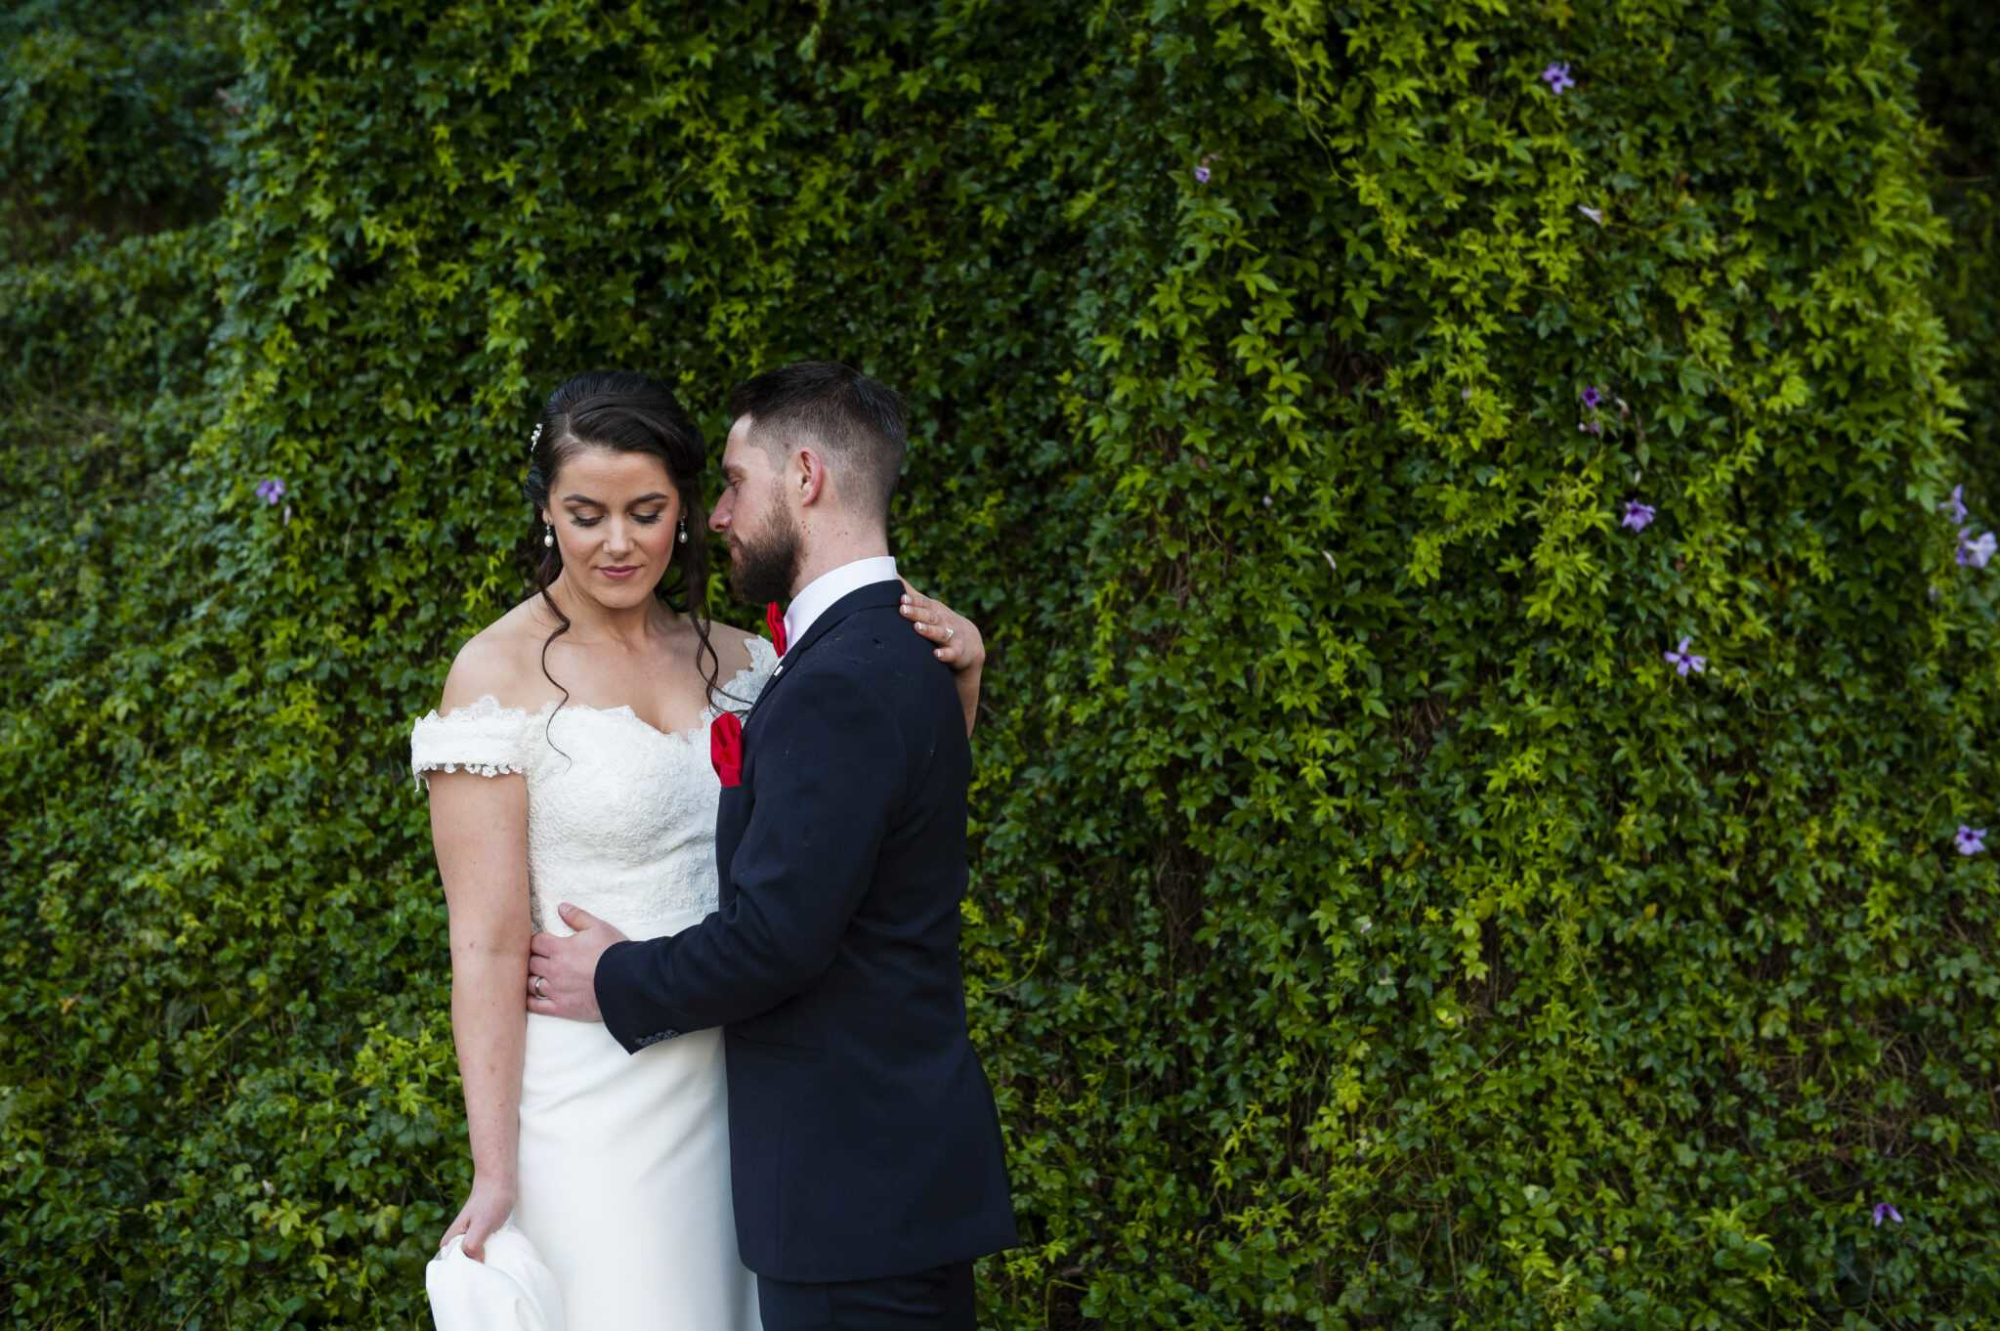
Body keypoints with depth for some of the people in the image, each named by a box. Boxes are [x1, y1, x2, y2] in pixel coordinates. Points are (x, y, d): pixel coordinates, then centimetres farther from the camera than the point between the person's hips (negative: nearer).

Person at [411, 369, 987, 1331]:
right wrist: (494, 1175, -15)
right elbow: (487, 945, -12)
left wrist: (956, 673, -4)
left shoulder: (729, 658, 6)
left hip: (736, 1093, 5)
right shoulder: (501, 674, -9)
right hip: (598, 1100, -5)